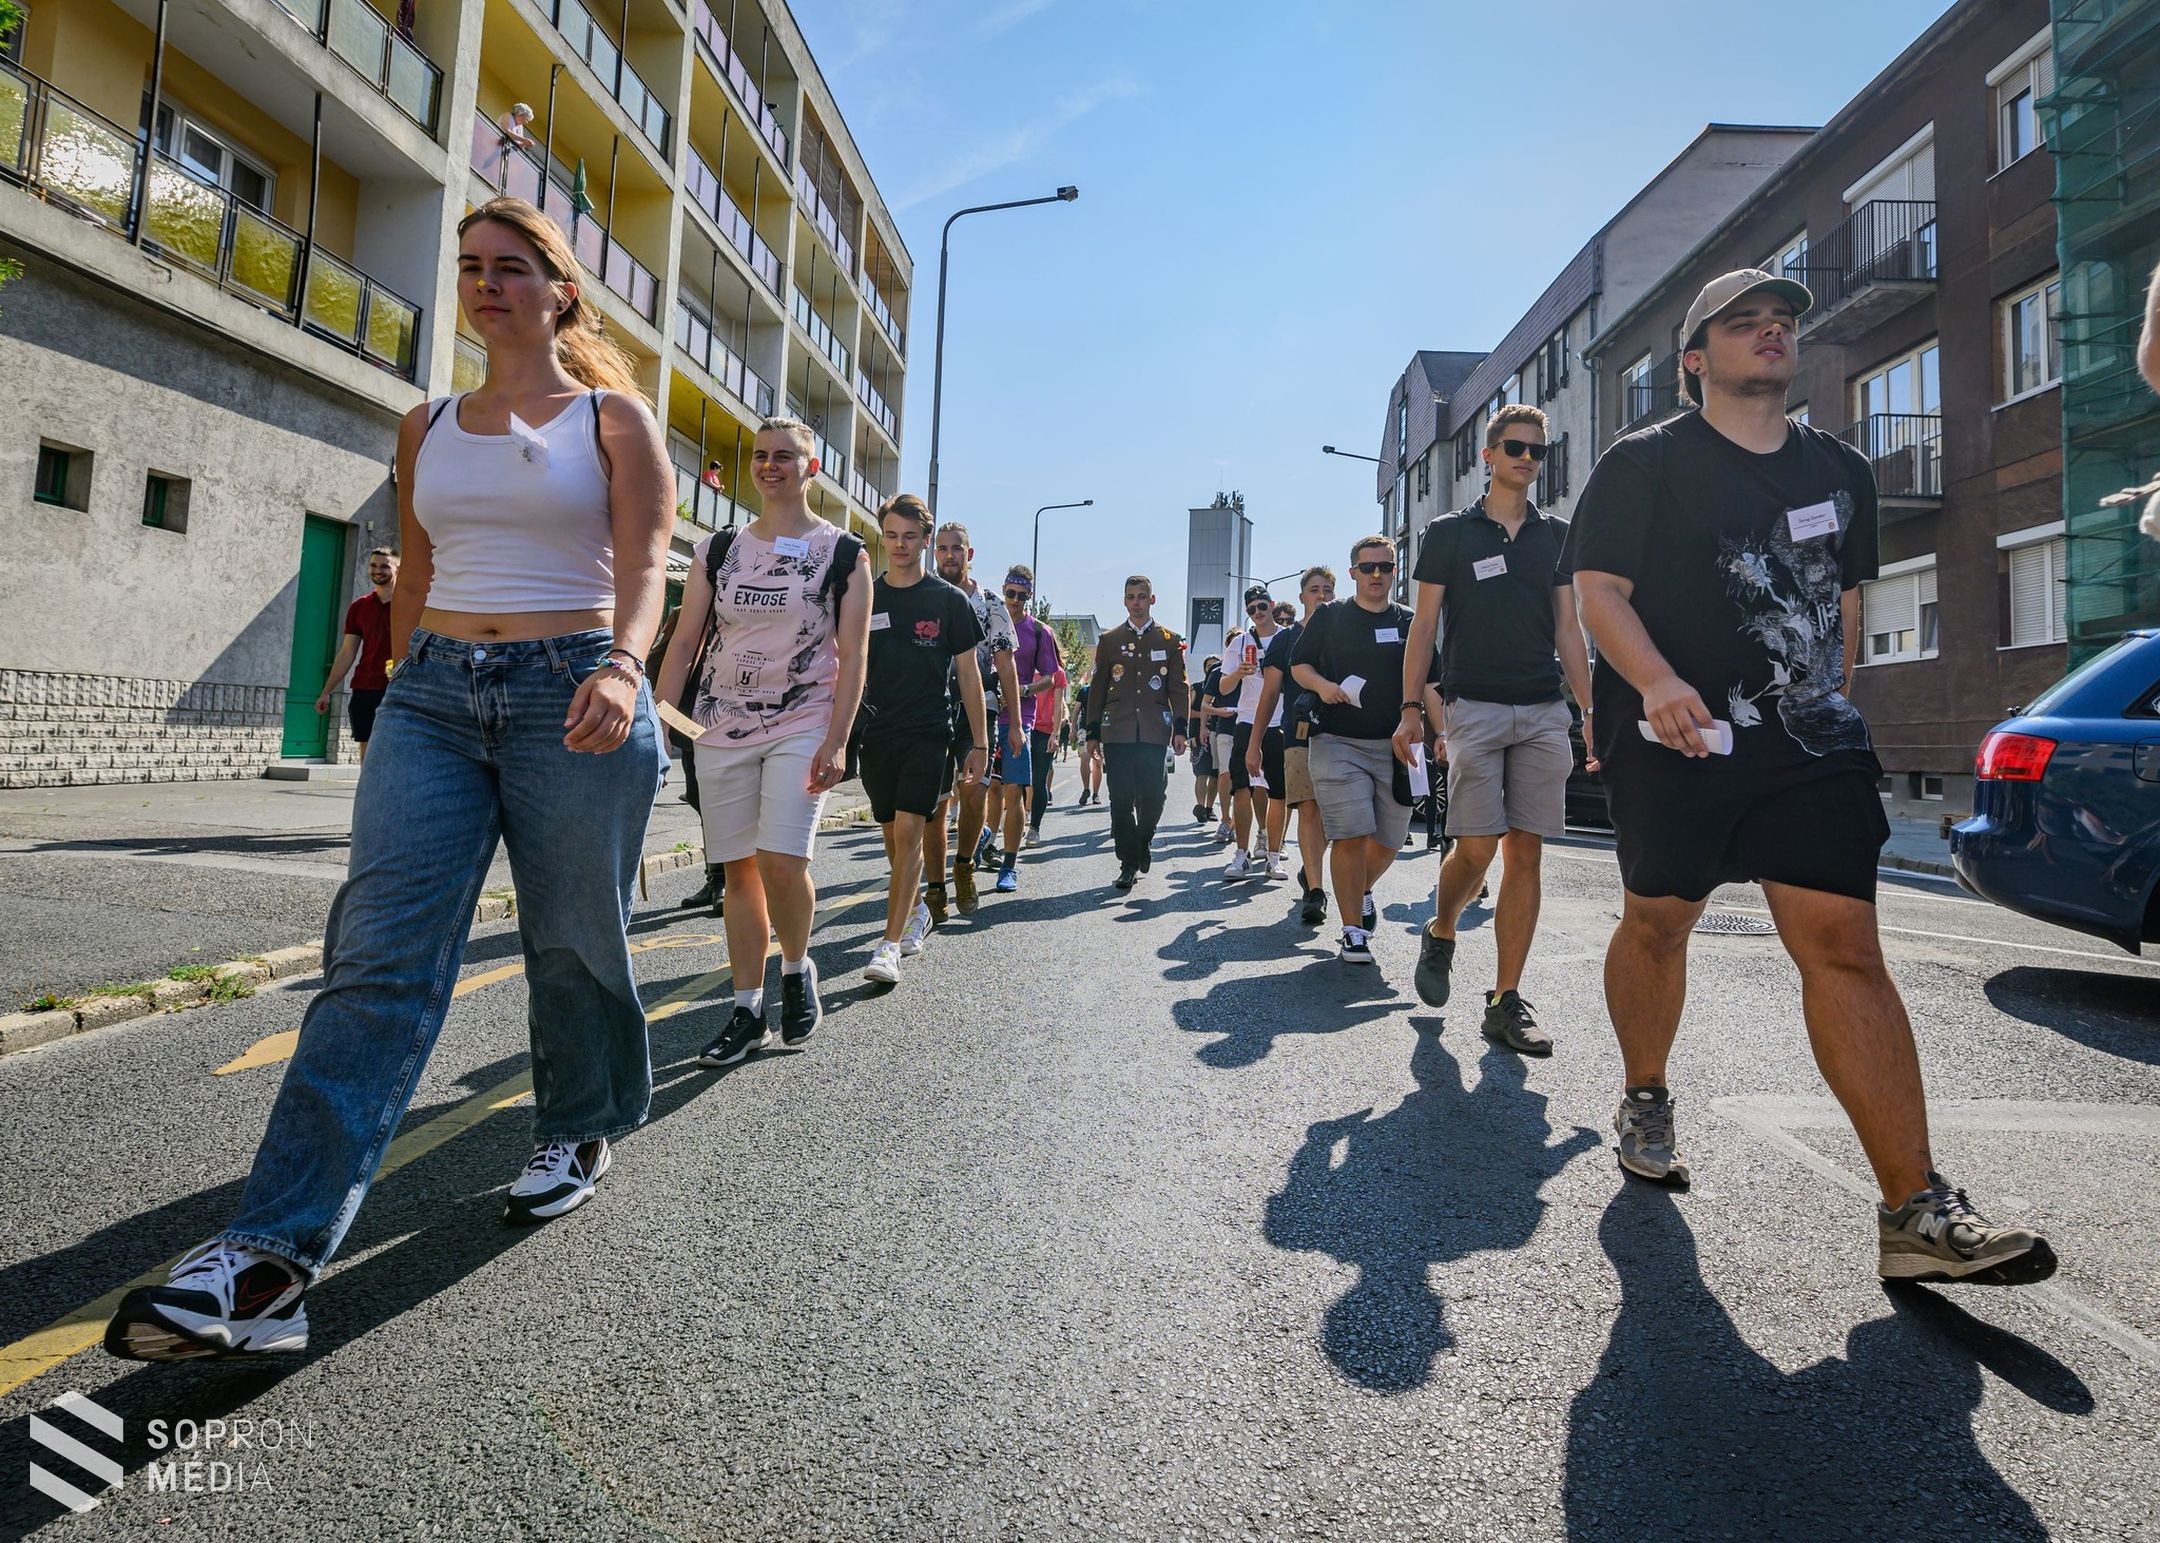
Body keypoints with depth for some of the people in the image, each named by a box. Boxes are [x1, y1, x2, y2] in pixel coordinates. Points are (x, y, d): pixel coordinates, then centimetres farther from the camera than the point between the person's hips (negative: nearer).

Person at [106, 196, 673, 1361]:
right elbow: (413, 578, 24)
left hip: (571, 693, -3)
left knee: (572, 944, 6)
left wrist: (621, 666, -28)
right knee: (378, 956, -10)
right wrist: (400, 697, 23)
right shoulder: (428, 428, 19)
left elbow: (643, 566, -9)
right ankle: (270, 1260, -13)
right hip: (433, 695, 4)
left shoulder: (614, 419, 5)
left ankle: (577, 1133, 31)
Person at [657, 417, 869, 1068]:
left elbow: (852, 656, -3)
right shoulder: (717, 549, 10)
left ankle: (797, 969, 12)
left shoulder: (844, 552, 2)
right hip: (721, 726, 4)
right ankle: (748, 1011, 15)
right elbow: (685, 643, 9)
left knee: (782, 861, -17)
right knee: (738, 868, 5)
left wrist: (836, 742, -11)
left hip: (802, 726, -3)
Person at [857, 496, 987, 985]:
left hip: (928, 733, -3)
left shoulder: (949, 601, 1)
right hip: (876, 733, 4)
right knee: (893, 835, 12)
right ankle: (915, 910, 34)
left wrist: (979, 743, 1)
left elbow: (968, 675, 4)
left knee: (908, 830, -13)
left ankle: (890, 944, -13)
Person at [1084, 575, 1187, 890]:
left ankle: (1143, 841, 25)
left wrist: (1180, 729, 1)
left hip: (1155, 733, 0)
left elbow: (1178, 688, 9)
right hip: (1117, 733, 0)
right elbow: (1098, 688, 11)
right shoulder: (1109, 640, 12)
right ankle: (1129, 863, 6)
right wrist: (1093, 732, 6)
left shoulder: (1169, 640, 11)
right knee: (1121, 801, -3)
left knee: (1153, 797, -4)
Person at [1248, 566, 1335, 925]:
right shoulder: (1286, 638, 9)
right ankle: (1315, 891, -13)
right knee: (1309, 809, -12)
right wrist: (1254, 743, 5)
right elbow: (1270, 694, 9)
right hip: (1300, 734, -2)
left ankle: (1309, 871, 29)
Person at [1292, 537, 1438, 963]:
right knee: (1350, 837, -11)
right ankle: (1353, 932, -3)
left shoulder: (1410, 623, 12)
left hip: (1396, 747, 3)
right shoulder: (1328, 617, 7)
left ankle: (1363, 891, 39)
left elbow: (1428, 685, 14)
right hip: (1338, 744, -3)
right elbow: (1298, 665, 11)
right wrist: (1321, 685, -11)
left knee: (1389, 839, 8)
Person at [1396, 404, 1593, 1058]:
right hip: (1474, 707, -3)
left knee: (1527, 853, -1)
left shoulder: (1555, 536, 15)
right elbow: (1424, 624, 3)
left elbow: (1568, 629, 14)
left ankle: (1506, 1000, 6)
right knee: (1477, 849, -10)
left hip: (1544, 713, 3)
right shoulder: (1449, 533, 7)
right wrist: (1410, 708, -7)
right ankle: (1439, 935, 21)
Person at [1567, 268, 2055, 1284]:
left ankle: (1916, 1209, -6)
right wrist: (1657, 682, -24)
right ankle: (1645, 1103, 32)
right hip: (1674, 740, -3)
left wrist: (1830, 706, 18)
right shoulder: (1644, 463, 2)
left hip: (1812, 745, 3)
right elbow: (1598, 590, -7)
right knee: (1657, 921, 7)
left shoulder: (1841, 471, 17)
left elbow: (1844, 598, 24)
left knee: (1845, 945, -6)